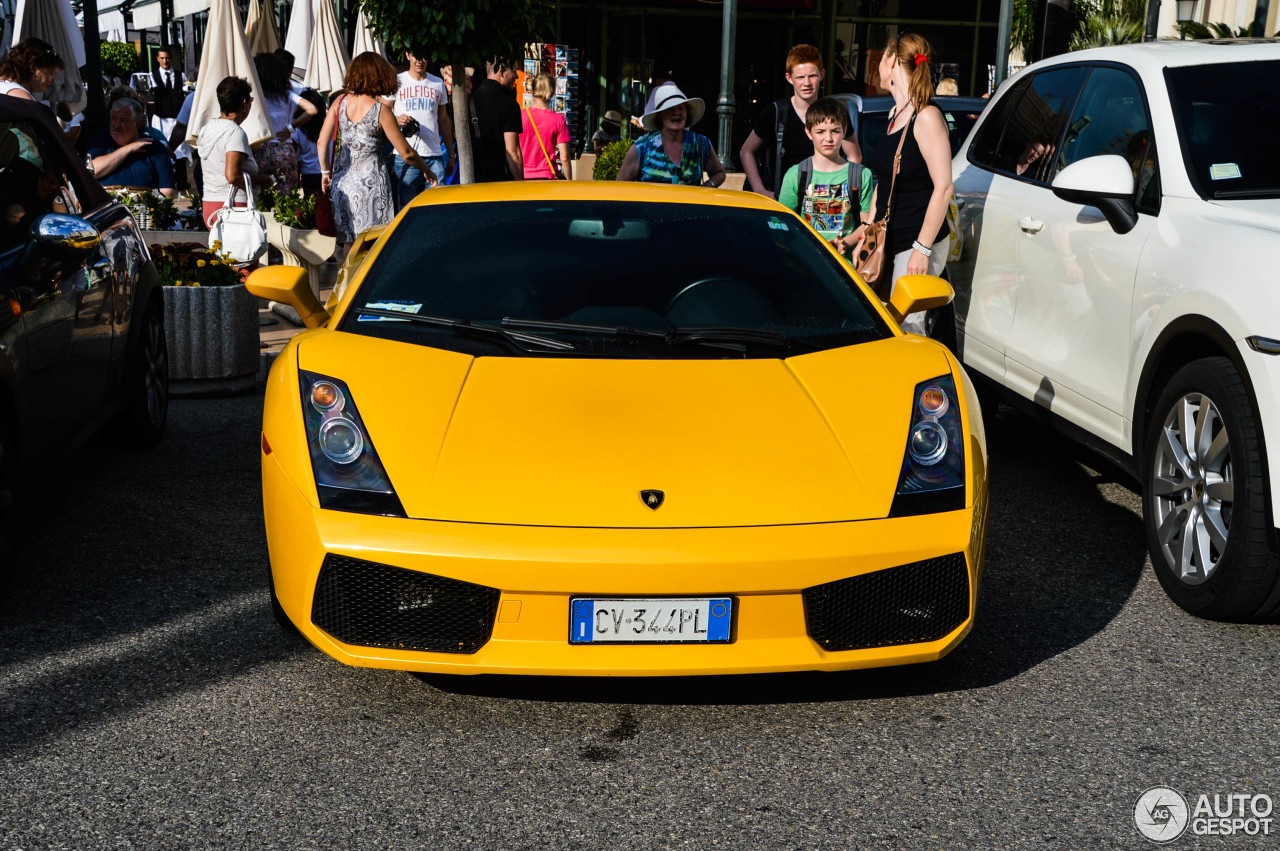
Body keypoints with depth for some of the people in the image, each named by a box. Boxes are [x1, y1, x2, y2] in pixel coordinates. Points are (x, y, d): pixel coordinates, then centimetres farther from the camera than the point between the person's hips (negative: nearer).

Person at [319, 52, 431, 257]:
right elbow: (405, 153, -8)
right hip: (370, 179, -5)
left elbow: (322, 141, 2)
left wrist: (325, 172, 14)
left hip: (342, 178, 5)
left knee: (350, 242, 15)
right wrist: (427, 171, 7)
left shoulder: (340, 102, 1)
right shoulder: (380, 110, -10)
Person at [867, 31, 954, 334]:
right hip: (890, 241, 8)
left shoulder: (926, 116, -12)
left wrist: (922, 249, -20)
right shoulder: (895, 114, 14)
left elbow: (943, 188, -16)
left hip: (918, 242, -8)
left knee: (906, 327, -11)